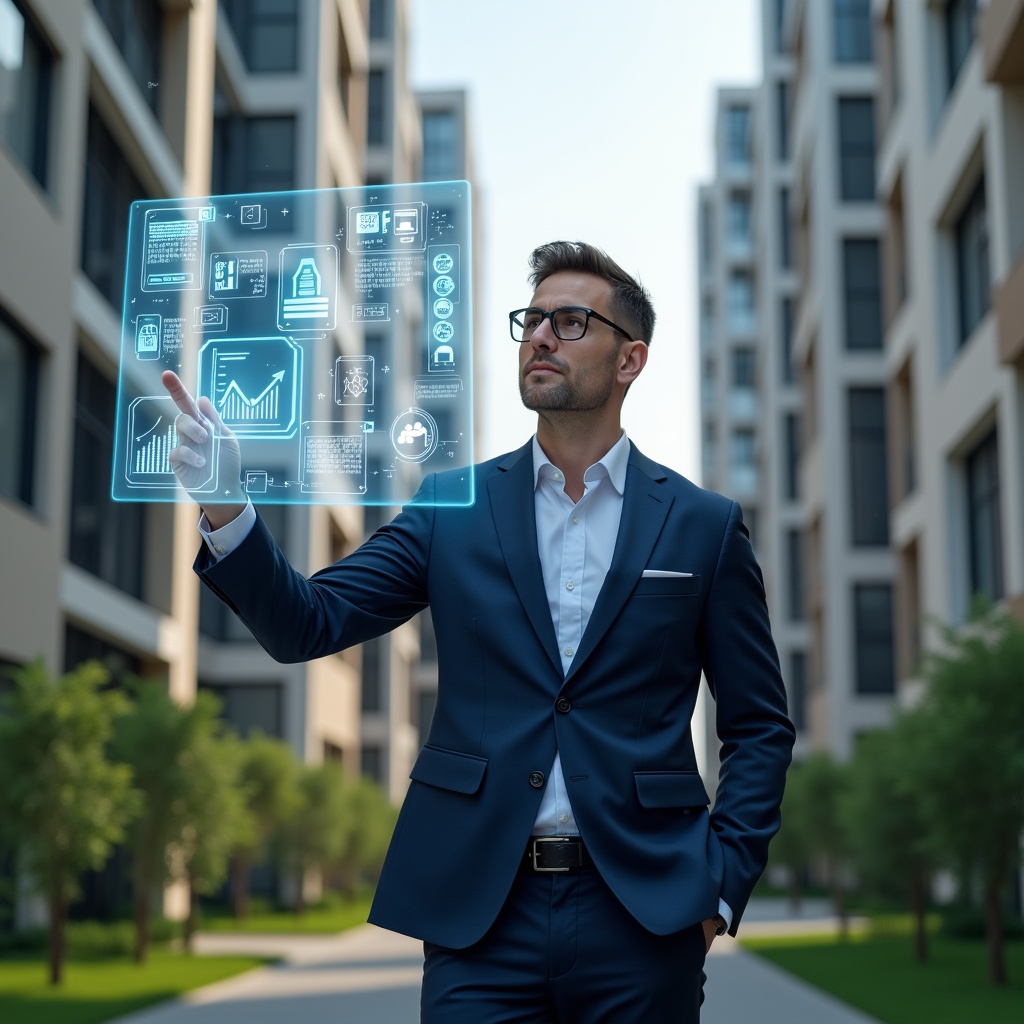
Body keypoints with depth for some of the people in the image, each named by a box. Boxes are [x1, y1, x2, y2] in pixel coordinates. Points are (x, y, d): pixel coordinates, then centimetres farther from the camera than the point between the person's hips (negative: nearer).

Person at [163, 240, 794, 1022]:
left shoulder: (703, 525, 3)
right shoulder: (452, 508, 6)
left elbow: (760, 728, 6)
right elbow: (308, 623, -3)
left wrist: (722, 883, -5)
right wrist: (226, 507, -19)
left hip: (641, 917, 0)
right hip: (481, 915, 1)